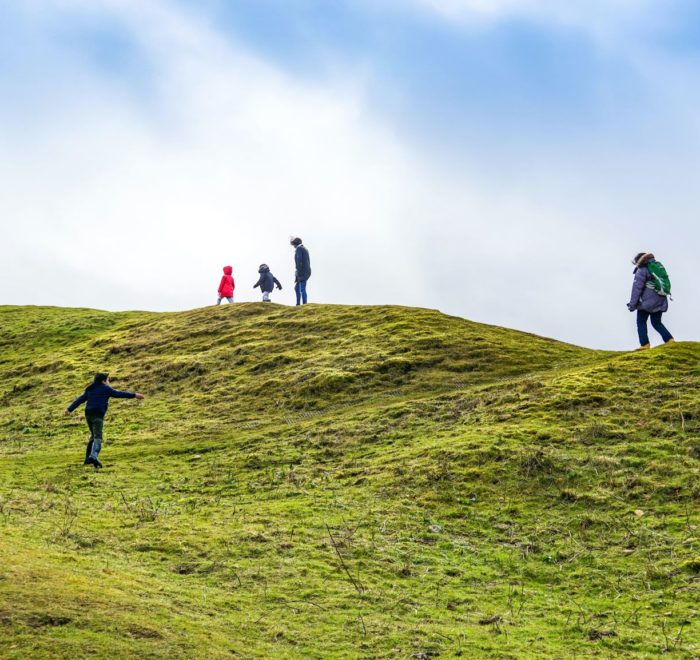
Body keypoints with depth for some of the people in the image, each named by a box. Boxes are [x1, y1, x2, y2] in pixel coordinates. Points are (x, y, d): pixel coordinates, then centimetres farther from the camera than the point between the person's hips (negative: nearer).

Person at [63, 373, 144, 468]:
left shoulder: (89, 390, 20)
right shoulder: (105, 389, 3)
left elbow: (79, 400, 15)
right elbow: (118, 394, 1)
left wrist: (69, 409, 13)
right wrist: (134, 395, 5)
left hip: (88, 415, 7)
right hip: (98, 415, -7)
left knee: (93, 436, 22)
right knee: (98, 437, -17)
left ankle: (88, 459, 22)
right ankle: (93, 456, -40)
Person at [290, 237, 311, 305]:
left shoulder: (298, 248, -7)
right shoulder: (305, 249, 22)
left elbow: (299, 260, -18)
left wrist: (298, 272, -18)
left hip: (302, 271, -10)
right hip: (307, 272, 10)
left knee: (302, 289, -11)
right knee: (296, 288, 15)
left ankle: (304, 304, -15)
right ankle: (298, 304, 13)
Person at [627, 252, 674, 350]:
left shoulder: (642, 270, -8)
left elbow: (637, 288, -11)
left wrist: (632, 304, -9)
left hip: (648, 302, -7)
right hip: (660, 301, 7)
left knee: (641, 322, 5)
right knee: (657, 323, 15)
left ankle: (645, 344, -3)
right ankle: (669, 339, 0)